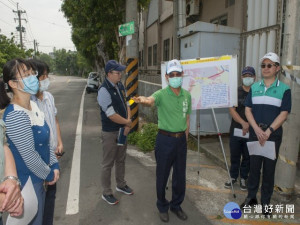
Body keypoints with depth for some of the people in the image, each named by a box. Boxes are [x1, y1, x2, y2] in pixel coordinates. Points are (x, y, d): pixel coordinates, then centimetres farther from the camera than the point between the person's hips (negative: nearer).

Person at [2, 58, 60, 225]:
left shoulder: (32, 105, 1)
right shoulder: (15, 115, -27)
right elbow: (29, 156, -24)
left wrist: (54, 165, 2)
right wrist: (49, 174, -10)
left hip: (38, 178, 8)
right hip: (27, 181, -8)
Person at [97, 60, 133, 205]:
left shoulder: (120, 86, 4)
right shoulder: (104, 90, -21)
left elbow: (126, 105, 7)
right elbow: (111, 115, -25)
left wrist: (127, 124, -6)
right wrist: (128, 122, -12)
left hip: (122, 130, 8)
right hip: (110, 132, -8)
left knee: (121, 160, 22)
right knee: (108, 163, 7)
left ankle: (121, 185, 43)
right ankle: (106, 193, 26)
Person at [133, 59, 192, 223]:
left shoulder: (187, 95, 3)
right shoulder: (161, 94, -12)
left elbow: (187, 118, 11)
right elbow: (151, 100, -36)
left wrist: (184, 139, 11)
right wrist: (143, 100, -59)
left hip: (181, 139, 4)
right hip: (165, 139, -4)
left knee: (180, 175, 15)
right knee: (162, 175, 10)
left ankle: (176, 205, 38)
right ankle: (162, 207, 33)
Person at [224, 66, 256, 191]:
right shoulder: (236, 91, 2)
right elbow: (232, 110, -6)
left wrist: (249, 125, -12)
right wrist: (243, 123, -19)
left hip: (251, 131, 0)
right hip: (236, 129, 1)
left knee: (247, 157, 11)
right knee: (234, 156, 11)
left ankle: (243, 178, 28)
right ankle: (233, 177, 28)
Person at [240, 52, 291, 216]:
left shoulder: (284, 89, -1)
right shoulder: (254, 88, 7)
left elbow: (283, 114, -7)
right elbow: (248, 110, 2)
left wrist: (268, 132, -16)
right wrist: (257, 130, -11)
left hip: (273, 134, -2)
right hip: (255, 132, 2)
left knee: (269, 168, 6)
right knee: (254, 165, 9)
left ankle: (265, 202, 21)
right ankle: (251, 197, 26)